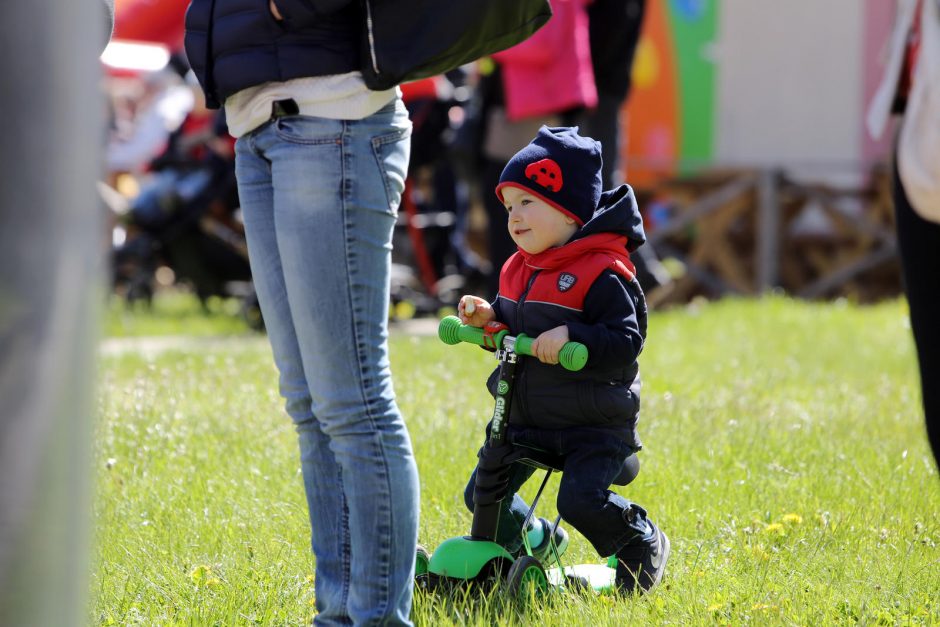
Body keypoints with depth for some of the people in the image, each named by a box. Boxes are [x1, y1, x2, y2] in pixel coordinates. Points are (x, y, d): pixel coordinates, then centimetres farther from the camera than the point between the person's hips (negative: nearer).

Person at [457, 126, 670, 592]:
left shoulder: (602, 274, -17)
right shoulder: (517, 270, 9)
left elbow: (626, 340, -22)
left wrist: (571, 337, -35)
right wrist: (490, 318, -1)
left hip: (592, 425, -8)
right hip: (523, 418, 8)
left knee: (582, 501, -22)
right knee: (481, 496, 7)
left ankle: (642, 543, 8)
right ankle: (536, 540, 35)